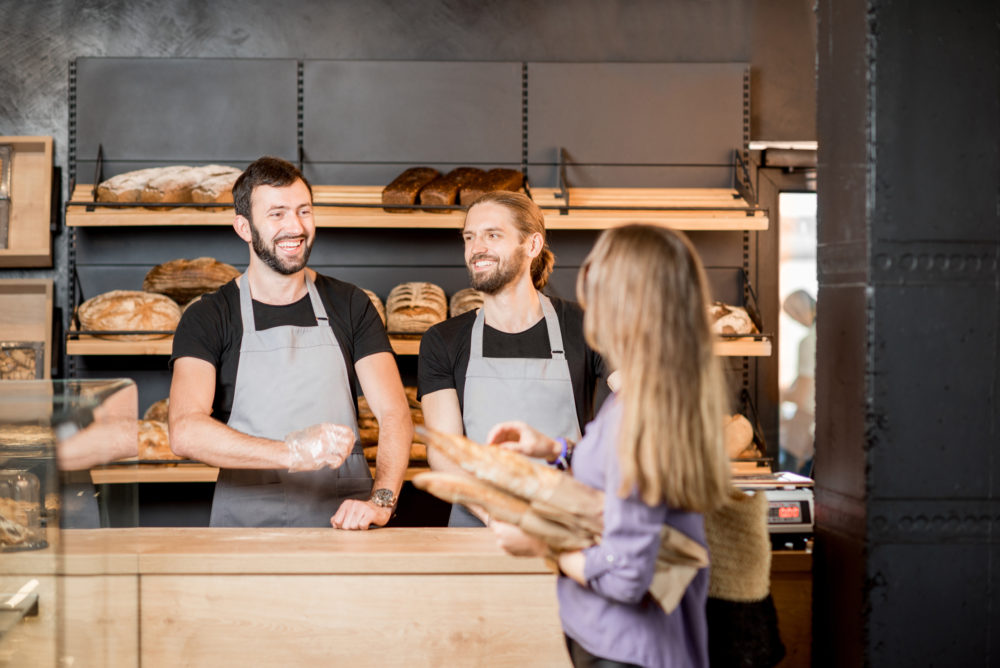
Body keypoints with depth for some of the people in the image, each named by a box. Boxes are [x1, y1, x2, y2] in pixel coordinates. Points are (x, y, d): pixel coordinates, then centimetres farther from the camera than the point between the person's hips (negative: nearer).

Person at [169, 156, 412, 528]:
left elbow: (394, 414, 3)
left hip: (345, 525, 1)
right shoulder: (207, 318, 3)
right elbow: (185, 433, -12)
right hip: (246, 524, -1)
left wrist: (380, 500, -16)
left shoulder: (350, 306, 11)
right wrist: (292, 453, -27)